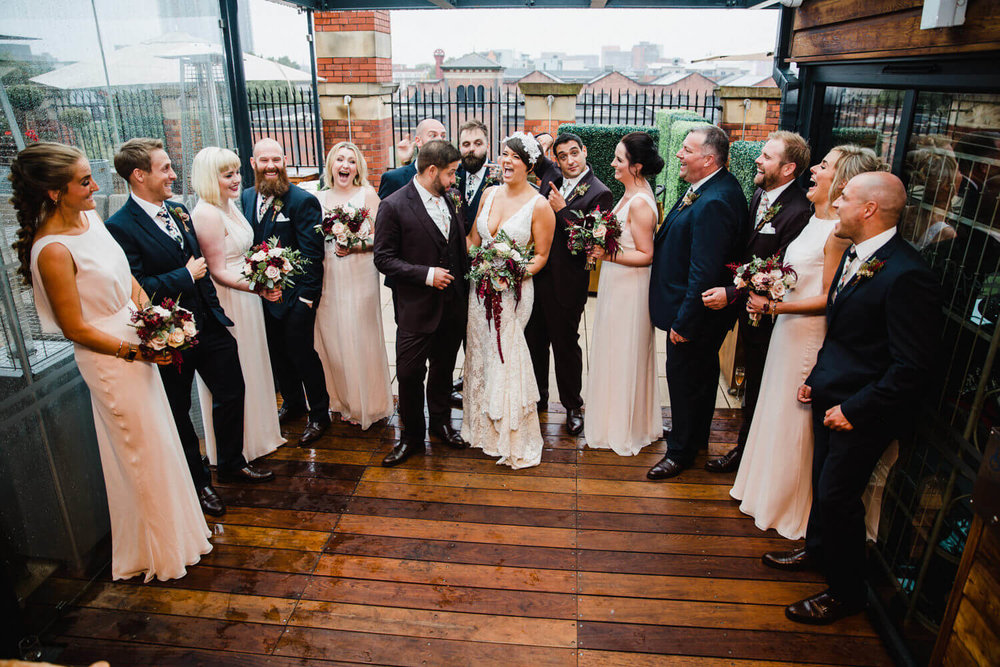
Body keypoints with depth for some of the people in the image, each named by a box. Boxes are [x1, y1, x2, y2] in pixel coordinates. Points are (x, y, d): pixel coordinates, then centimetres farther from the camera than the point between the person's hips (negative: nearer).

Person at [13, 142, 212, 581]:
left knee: (158, 440, 22)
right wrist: (134, 352, -17)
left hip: (137, 343, 8)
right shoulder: (53, 250, -25)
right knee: (142, 452, 9)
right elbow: (76, 329, -20)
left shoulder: (89, 217, -1)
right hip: (109, 358, -8)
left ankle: (173, 524, 45)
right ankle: (155, 551, 32)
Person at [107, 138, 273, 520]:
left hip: (209, 326, 7)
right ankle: (198, 482, 32)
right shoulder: (121, 227, -18)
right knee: (179, 413, 13)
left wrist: (215, 309, 13)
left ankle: (231, 463, 38)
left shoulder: (178, 212, 6)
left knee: (232, 392, 16)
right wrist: (186, 276, -16)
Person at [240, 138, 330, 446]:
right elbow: (249, 244, 13)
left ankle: (319, 414, 20)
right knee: (277, 353, 18)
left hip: (295, 296, -6)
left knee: (301, 352, 1)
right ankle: (292, 403, 39)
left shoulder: (303, 201, -13)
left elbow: (312, 255, -16)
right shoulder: (247, 197, 7)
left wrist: (305, 296, -18)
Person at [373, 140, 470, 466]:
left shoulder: (448, 200, 7)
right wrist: (426, 274, -19)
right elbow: (384, 259, -12)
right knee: (410, 374, 4)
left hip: (452, 306, 5)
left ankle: (441, 423, 38)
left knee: (444, 369, 18)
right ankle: (411, 436, 24)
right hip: (417, 309, -5)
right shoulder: (393, 206, -11)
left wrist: (463, 289, 9)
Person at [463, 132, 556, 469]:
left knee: (506, 357, -1)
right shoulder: (489, 193, 6)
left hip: (514, 290, -5)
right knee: (479, 352, 13)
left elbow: (541, 255, -5)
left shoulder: (539, 205, -9)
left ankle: (513, 438, 19)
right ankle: (482, 426, 33)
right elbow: (473, 239, 13)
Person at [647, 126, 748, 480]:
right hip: (705, 310, 10)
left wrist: (683, 322, -23)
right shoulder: (718, 186, 4)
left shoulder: (713, 203, -28)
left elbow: (704, 273, -29)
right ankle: (698, 436, 45)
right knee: (702, 372, 24)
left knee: (683, 375, 6)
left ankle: (680, 450, 25)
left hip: (694, 310, -10)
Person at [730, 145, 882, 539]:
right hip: (788, 327, 9)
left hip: (809, 334, -9)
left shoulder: (838, 231, -20)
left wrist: (773, 306, -22)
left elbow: (829, 299, -20)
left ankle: (788, 508, 26)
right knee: (775, 408, 20)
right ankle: (767, 487, 39)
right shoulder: (816, 219, 7)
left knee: (793, 420, 6)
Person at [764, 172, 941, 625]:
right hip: (831, 397, 8)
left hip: (861, 411, -8)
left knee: (837, 496, 3)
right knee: (823, 481, 23)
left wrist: (853, 409, -19)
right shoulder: (855, 254, 4)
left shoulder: (906, 276, -24)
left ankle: (845, 593, 25)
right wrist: (817, 377, 12)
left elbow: (911, 368, -23)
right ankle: (817, 550, 46)